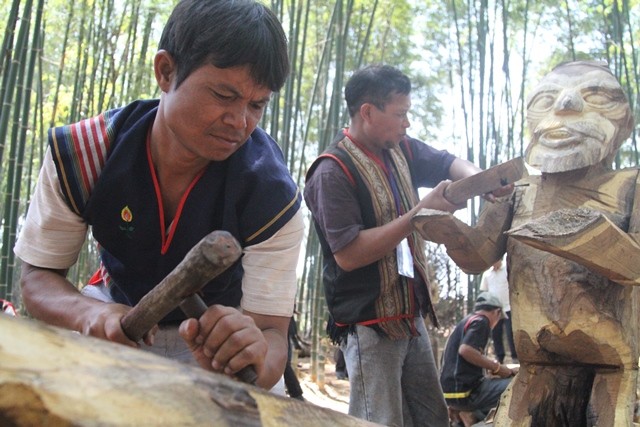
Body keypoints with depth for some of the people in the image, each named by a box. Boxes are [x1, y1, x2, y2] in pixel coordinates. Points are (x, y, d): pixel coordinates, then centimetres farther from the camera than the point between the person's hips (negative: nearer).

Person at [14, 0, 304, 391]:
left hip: (222, 327, -1)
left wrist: (253, 358, -51)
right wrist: (88, 313, -36)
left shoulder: (272, 195, -28)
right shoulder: (79, 155, -24)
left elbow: (270, 332, -27)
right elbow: (39, 276, -14)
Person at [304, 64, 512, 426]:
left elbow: (447, 162, 14)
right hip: (369, 325, -8)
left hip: (410, 315, 8)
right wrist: (420, 213, -24)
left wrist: (476, 176, -11)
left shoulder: (402, 150, 5)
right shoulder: (333, 172, -18)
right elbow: (347, 254, -25)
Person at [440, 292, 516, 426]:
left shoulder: (466, 321, 20)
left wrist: (491, 365, 25)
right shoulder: (480, 321, -6)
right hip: (463, 391, -9)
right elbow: (465, 350, -22)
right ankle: (475, 415, -8)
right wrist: (497, 367, -13)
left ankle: (471, 413, 9)